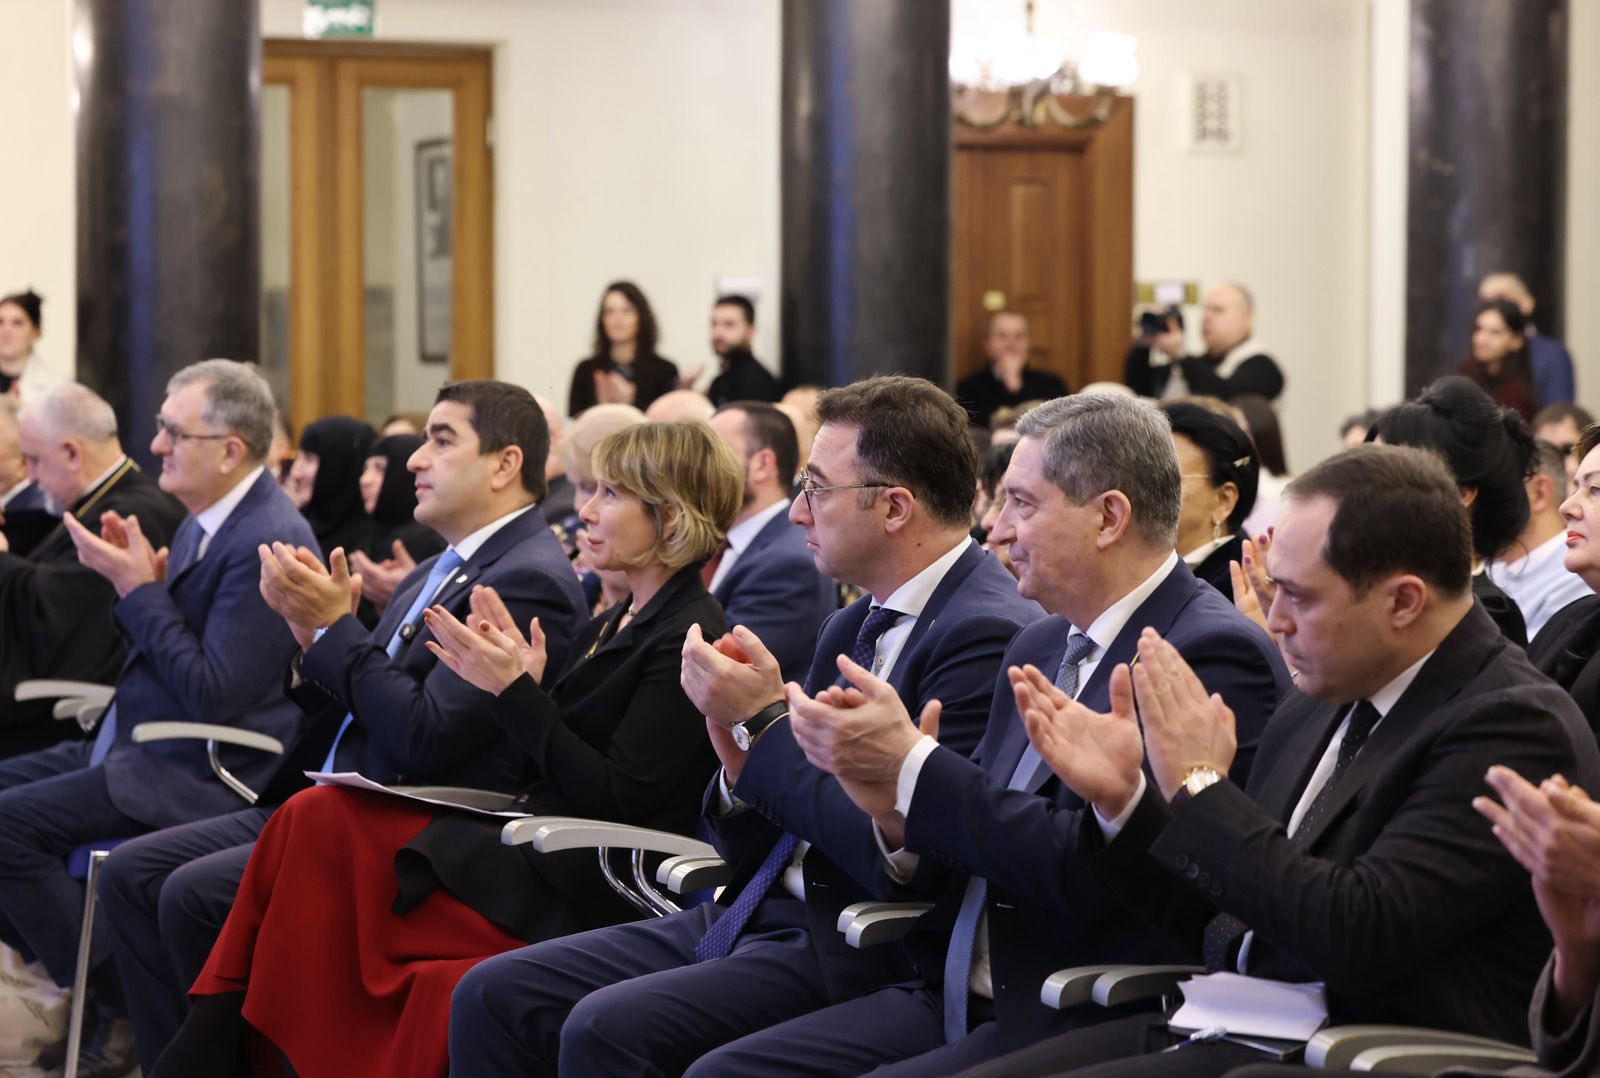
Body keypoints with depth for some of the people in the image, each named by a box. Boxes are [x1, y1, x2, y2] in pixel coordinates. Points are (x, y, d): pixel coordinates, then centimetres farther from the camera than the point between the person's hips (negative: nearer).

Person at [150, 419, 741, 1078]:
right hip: (536, 855, 9)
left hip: (577, 890, -9)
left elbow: (620, 800, -17)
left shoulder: (690, 638, -10)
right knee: (313, 819, -8)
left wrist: (513, 691, -14)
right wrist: (520, 682, -1)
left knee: (318, 824, -15)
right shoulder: (616, 623, 18)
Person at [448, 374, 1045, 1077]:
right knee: (493, 996, 0)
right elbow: (754, 854, 16)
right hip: (755, 914, 9)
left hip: (851, 952, -9)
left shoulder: (988, 634, -14)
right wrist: (741, 765, -6)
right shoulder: (853, 628, 14)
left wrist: (765, 721, -15)